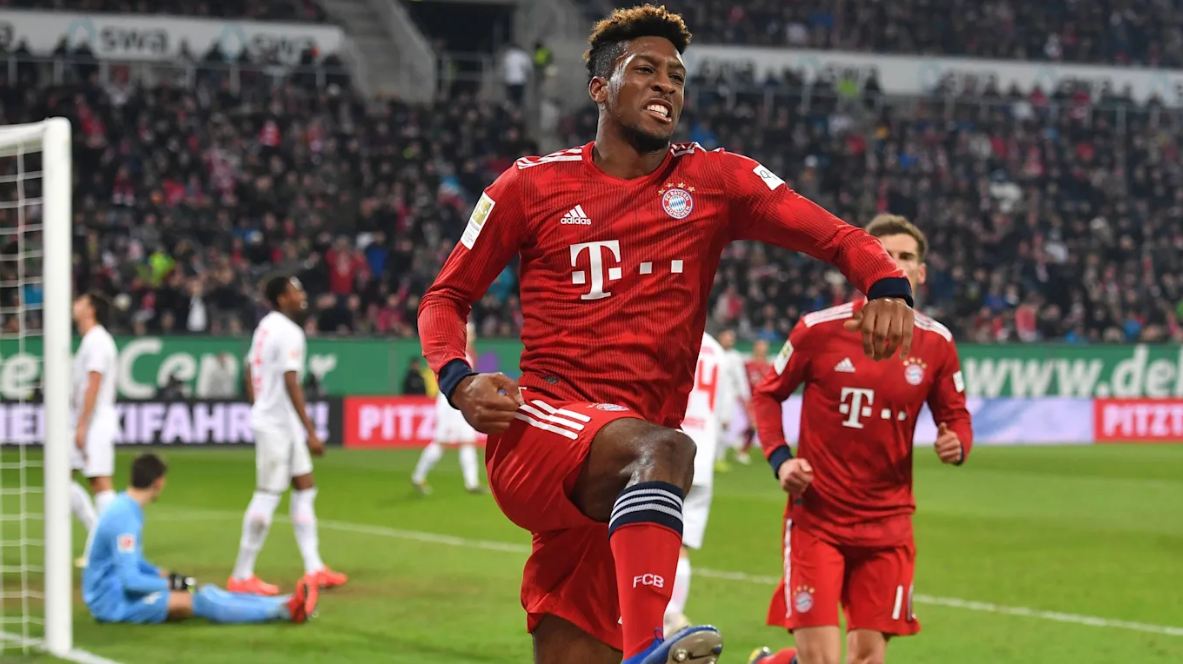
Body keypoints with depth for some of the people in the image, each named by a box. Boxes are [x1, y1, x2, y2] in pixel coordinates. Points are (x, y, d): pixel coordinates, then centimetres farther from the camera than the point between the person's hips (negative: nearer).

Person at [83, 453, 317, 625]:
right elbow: (130, 580, -25)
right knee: (200, 601, -20)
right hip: (113, 602, -10)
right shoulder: (124, 518, -21)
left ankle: (284, 604, -11)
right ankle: (282, 610, -23)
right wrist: (168, 583, -13)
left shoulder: (126, 507, 11)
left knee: (207, 593, -2)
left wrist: (163, 575, 9)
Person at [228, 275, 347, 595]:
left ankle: (314, 568, 14)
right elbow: (292, 385, -22)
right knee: (267, 497, -5)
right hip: (277, 426, -10)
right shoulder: (289, 332, -18)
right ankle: (242, 576, 1)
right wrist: (311, 432, -22)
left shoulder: (265, 326, 10)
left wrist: (258, 409, 23)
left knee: (305, 489, 12)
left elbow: (250, 374, 15)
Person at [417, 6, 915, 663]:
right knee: (665, 449, -36)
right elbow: (446, 296, 15)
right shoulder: (533, 184, 8)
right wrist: (459, 381, -5)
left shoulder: (713, 180, 11)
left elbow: (835, 235, 0)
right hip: (537, 431, -3)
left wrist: (887, 284, -22)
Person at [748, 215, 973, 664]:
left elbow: (956, 416, 11)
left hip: (888, 523, 3)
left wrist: (956, 444, -12)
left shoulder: (935, 343, 1)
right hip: (816, 517, -3)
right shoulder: (820, 329, -5)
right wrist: (779, 459, -8)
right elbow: (767, 395, 6)